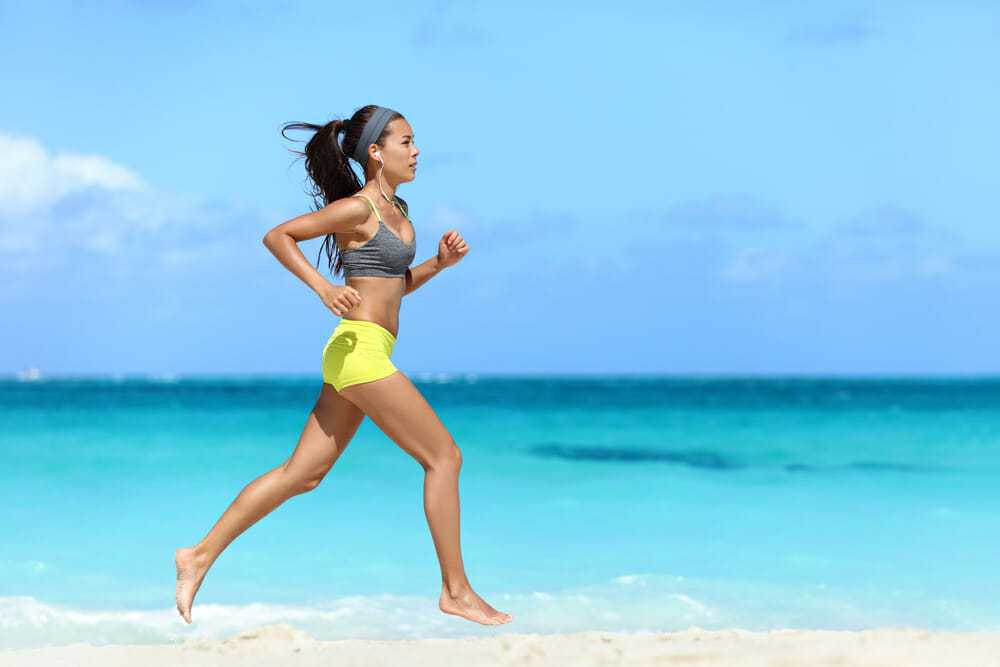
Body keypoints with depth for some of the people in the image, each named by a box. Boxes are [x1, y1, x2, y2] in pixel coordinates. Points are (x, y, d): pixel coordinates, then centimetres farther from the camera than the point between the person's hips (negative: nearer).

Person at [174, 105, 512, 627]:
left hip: (357, 361, 9)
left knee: (302, 474, 9)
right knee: (444, 457, -5)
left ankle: (200, 556, 12)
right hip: (361, 348, -9)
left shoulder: (398, 211, 17)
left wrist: (441, 262, 9)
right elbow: (277, 236, -9)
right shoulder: (358, 208, -10)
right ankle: (456, 591, 0)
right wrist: (323, 288, -19)